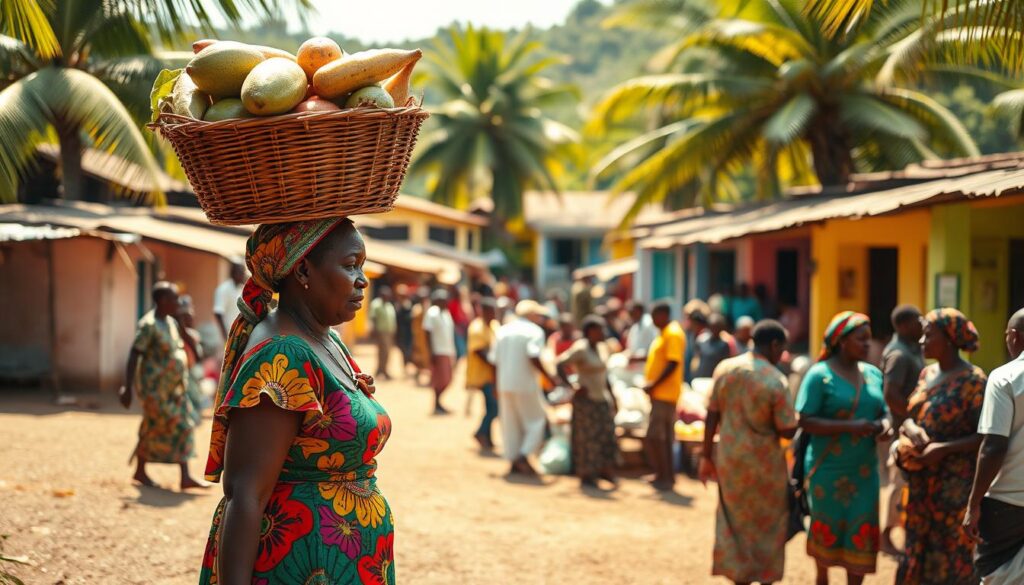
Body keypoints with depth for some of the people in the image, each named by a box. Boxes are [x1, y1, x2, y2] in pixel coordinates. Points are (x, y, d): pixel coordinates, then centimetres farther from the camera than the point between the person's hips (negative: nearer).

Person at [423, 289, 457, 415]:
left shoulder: (446, 313, 15)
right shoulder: (432, 314, -9)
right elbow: (428, 334, -13)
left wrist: (452, 352, 17)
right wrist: (432, 352, -17)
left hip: (448, 351, 8)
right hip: (438, 352, -8)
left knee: (446, 380, 9)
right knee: (440, 380, -5)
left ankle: (437, 403, 20)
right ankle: (437, 405, 5)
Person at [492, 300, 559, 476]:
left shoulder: (503, 331, 12)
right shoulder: (535, 331, -7)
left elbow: (494, 359, 10)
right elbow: (533, 357, -21)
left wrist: (498, 385, 20)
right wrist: (548, 377, -12)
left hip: (504, 384, 6)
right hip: (526, 384, -6)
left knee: (510, 424, 12)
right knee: (536, 421, 6)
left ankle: (513, 461, 16)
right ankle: (523, 455, -7)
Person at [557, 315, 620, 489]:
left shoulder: (602, 348, 9)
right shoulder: (580, 349, -15)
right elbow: (559, 364, -20)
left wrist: (612, 397, 16)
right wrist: (573, 387, -18)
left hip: (602, 398, 7)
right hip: (586, 400, -7)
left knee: (607, 436, 7)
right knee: (587, 438, 0)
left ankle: (605, 471, 18)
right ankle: (586, 476, 9)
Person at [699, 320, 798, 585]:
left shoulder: (725, 369, -4)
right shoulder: (777, 381, -17)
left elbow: (712, 416, -1)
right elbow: (787, 431, -16)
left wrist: (706, 456, 5)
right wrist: (798, 420, 6)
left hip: (730, 460, 4)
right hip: (765, 464, -4)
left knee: (735, 524, 17)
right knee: (767, 526, 15)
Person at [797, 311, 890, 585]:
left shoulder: (874, 374, 8)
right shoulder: (820, 375, -10)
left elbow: (883, 413, 17)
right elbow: (805, 420, -15)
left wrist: (883, 426, -7)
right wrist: (849, 426, -23)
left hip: (865, 470, 4)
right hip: (828, 468, -4)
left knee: (862, 532, 0)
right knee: (826, 528, 10)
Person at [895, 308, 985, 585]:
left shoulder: (972, 380, -13)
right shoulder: (928, 374, 10)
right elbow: (911, 415, 15)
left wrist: (943, 449, -23)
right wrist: (910, 428, -8)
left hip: (955, 485, -8)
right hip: (922, 481, 8)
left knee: (952, 559, -2)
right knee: (920, 553, 14)